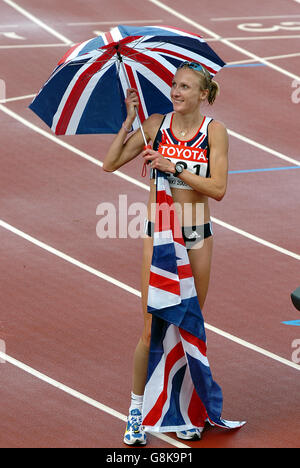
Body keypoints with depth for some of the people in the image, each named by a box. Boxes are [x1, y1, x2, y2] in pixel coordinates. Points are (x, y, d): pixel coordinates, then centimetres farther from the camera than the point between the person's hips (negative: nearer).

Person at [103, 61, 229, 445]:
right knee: (152, 328, -4)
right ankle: (136, 408, 8)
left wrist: (174, 167, -18)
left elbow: (218, 189, -11)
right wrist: (129, 121, -10)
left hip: (197, 236, 1)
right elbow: (110, 164, -3)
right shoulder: (156, 125, -2)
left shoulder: (214, 131, -4)